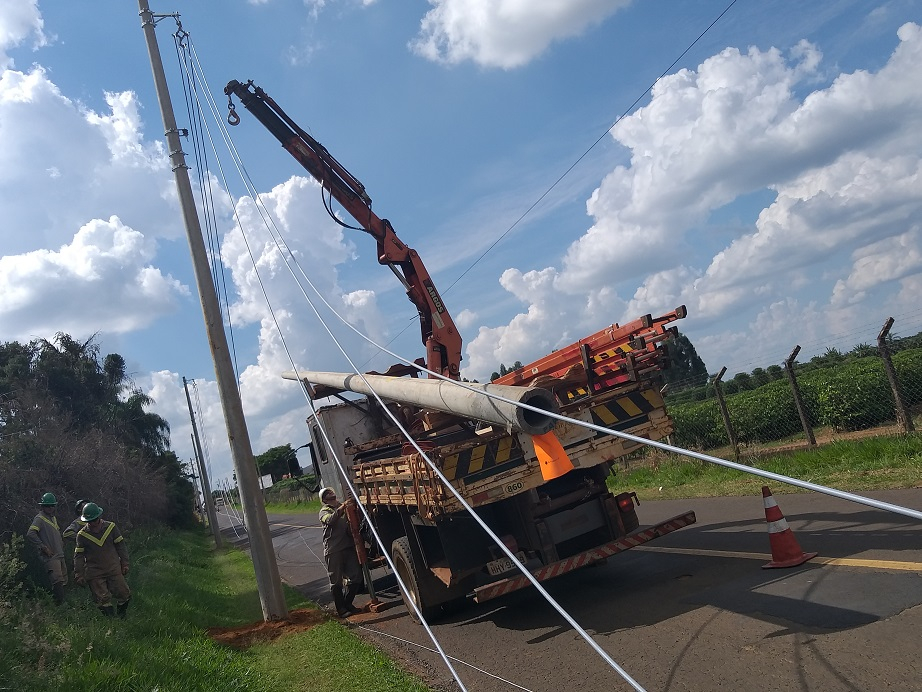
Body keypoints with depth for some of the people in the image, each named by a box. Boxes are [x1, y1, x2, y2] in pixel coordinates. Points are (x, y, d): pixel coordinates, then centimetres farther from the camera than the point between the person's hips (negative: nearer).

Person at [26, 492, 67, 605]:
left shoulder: (54, 518, 17)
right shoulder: (40, 518, -9)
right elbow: (30, 534, -23)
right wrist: (43, 547, -21)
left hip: (60, 555, 9)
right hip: (50, 557, -9)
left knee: (63, 581, 11)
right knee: (58, 581, -18)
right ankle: (60, 604, -19)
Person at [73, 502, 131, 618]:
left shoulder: (110, 527, -2)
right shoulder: (82, 535, -3)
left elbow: (120, 546, 6)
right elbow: (79, 556, 3)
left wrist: (124, 564, 6)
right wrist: (79, 574, 1)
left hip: (114, 569, 1)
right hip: (95, 574, -1)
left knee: (124, 594, -1)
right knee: (103, 599, -5)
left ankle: (122, 616, 21)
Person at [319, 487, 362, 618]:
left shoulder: (343, 506, 20)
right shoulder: (324, 511, 1)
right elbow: (330, 520, -21)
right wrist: (341, 509, -37)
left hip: (349, 547, 6)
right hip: (333, 551, -6)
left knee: (355, 577, 6)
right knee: (336, 581, -1)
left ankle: (348, 604, 22)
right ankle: (341, 609, 9)